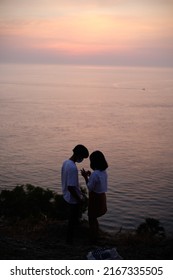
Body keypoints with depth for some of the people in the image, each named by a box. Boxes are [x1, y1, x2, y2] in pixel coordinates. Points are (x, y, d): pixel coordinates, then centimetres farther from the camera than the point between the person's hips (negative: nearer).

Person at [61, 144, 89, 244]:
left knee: (73, 218, 28)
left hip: (67, 197, 9)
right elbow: (71, 187, -31)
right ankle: (70, 239, 27)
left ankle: (70, 237, 46)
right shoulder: (73, 168, -31)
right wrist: (79, 199, -18)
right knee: (73, 219, 11)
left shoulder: (65, 162, -1)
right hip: (73, 199, -9)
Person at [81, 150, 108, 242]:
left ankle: (93, 239, 21)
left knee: (92, 219, 9)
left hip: (95, 198, -8)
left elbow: (90, 188, -18)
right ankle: (96, 235, 37)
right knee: (94, 217, 24)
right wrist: (90, 176, 7)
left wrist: (85, 177, -12)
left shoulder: (95, 174, -26)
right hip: (101, 197, 8)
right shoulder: (104, 172, 1)